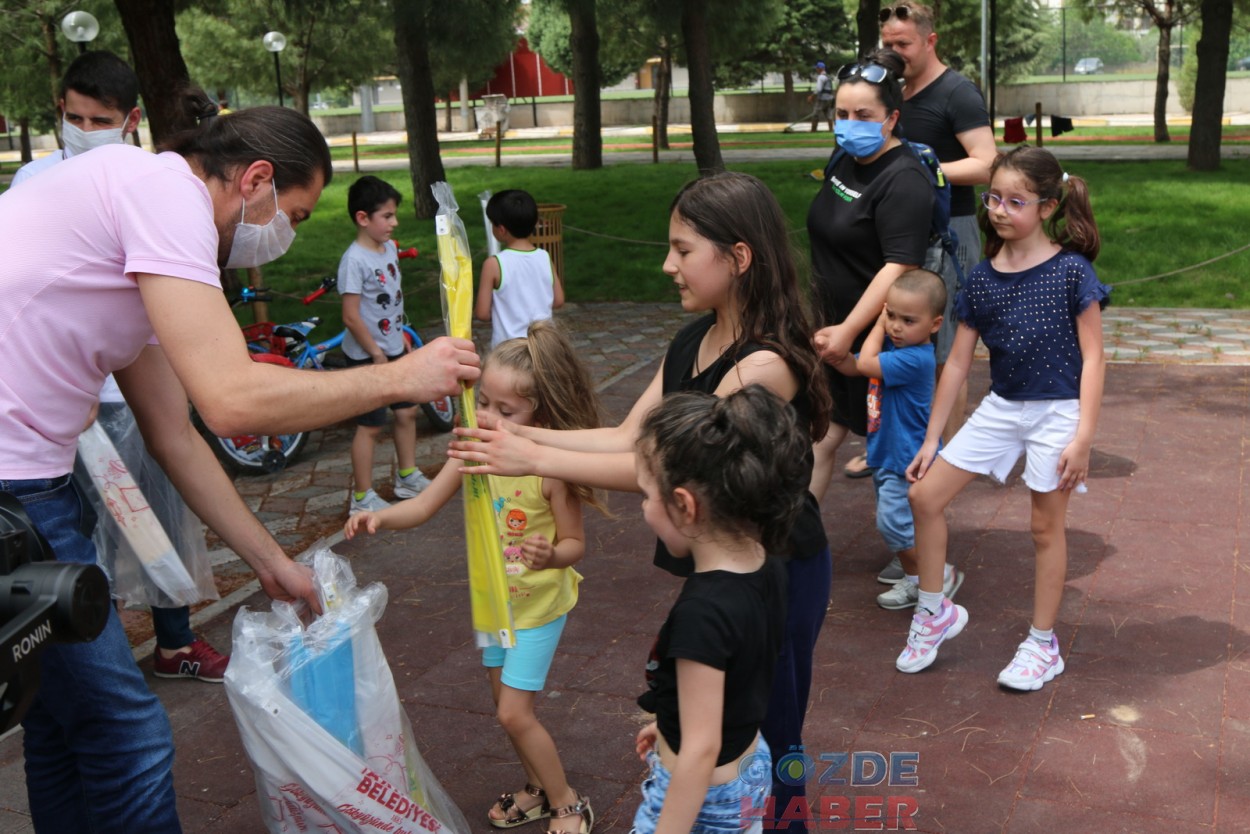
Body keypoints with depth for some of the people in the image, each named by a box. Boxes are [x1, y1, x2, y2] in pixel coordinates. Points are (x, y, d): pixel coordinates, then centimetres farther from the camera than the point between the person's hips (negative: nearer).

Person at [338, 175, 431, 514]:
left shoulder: (390, 248, 5)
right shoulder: (354, 260, -21)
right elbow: (351, 317, -22)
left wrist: (403, 337, 16)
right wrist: (376, 354, -17)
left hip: (394, 350, 8)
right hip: (367, 356, -8)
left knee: (407, 412, 17)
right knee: (370, 425, 0)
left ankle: (408, 477, 35)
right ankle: (362, 498, 12)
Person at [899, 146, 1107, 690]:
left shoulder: (1071, 271, -12)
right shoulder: (982, 280, 1)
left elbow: (1092, 356, -11)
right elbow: (957, 363, 4)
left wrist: (1083, 436, -17)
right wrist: (930, 440, 6)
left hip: (1056, 411, -5)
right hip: (1000, 407, 5)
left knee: (1046, 527, 6)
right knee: (925, 494, 0)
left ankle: (1043, 645, 22)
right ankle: (935, 612, 18)